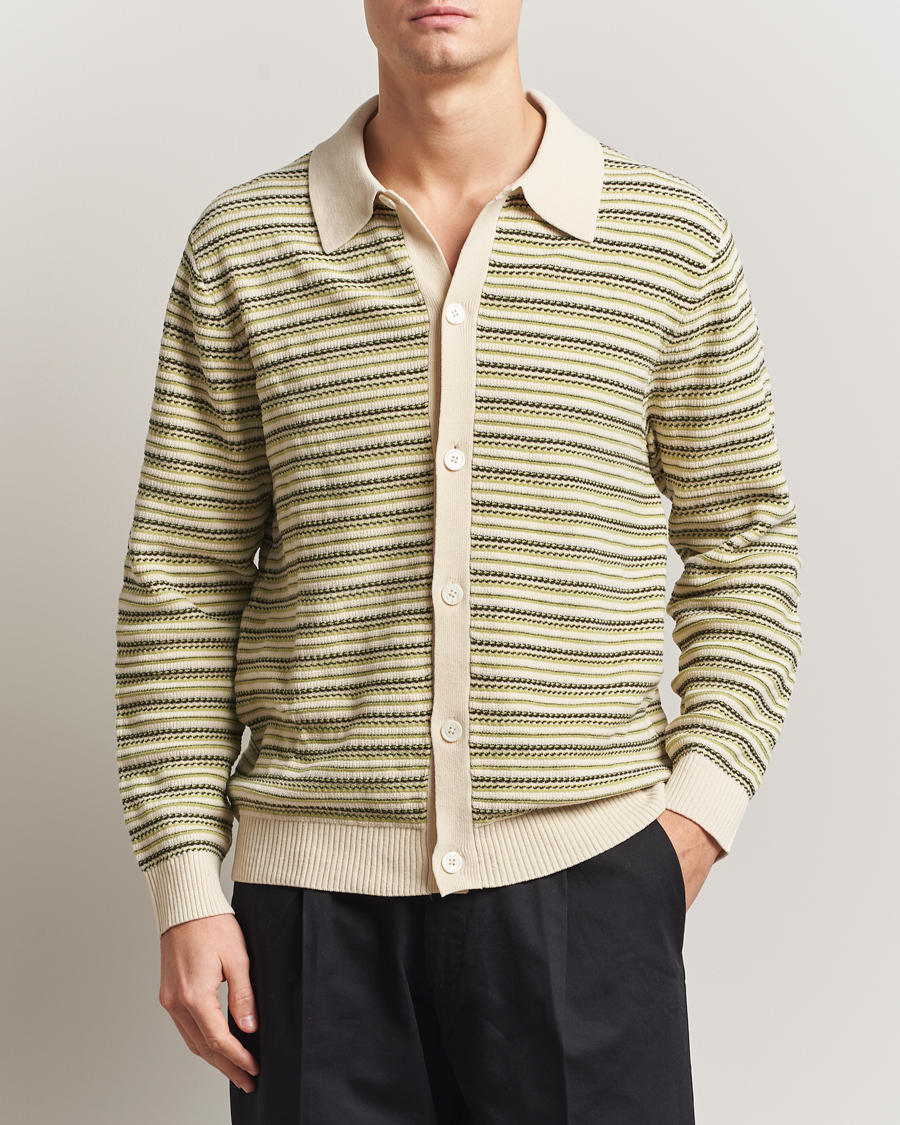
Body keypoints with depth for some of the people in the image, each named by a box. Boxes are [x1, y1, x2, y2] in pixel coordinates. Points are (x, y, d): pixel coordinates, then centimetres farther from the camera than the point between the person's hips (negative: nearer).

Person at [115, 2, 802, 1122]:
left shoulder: (673, 241, 5)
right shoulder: (241, 245, 5)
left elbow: (741, 546, 10)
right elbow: (180, 583, 5)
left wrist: (702, 801, -2)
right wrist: (187, 883, 0)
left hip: (585, 873, 0)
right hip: (316, 887, 1)